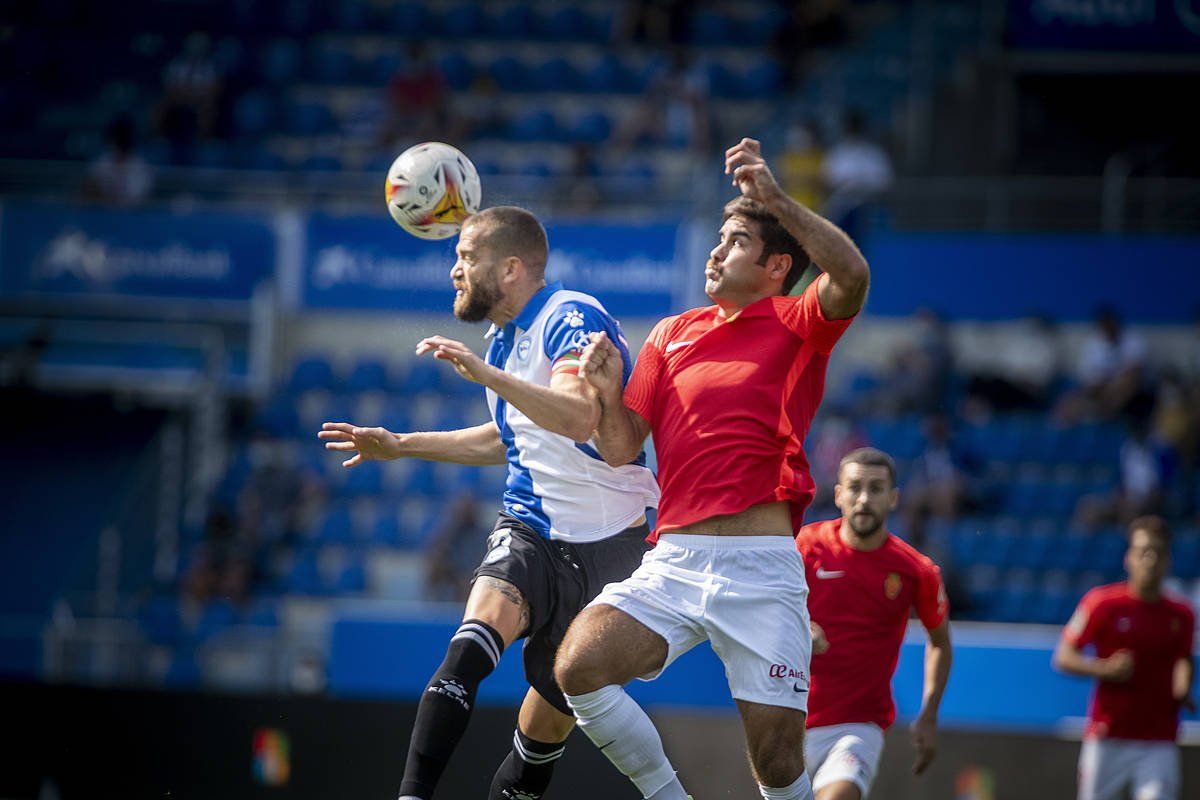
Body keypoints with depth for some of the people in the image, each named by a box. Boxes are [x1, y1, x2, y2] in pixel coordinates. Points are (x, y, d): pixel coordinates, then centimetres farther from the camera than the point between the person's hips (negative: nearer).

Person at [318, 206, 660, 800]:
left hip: (607, 542, -5)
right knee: (478, 631, -26)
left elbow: (579, 417, -32)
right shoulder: (502, 338, 13)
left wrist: (488, 376, -41)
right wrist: (398, 445, 31)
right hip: (531, 530, 5)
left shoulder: (573, 318, -13)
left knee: (554, 714, 4)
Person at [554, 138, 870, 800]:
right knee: (578, 666, -20)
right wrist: (608, 391, -3)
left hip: (762, 569, -4)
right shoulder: (673, 334, 19)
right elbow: (621, 449, 16)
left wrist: (777, 201, -22)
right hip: (672, 563, 4)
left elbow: (851, 277, -16)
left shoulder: (797, 326, 7)